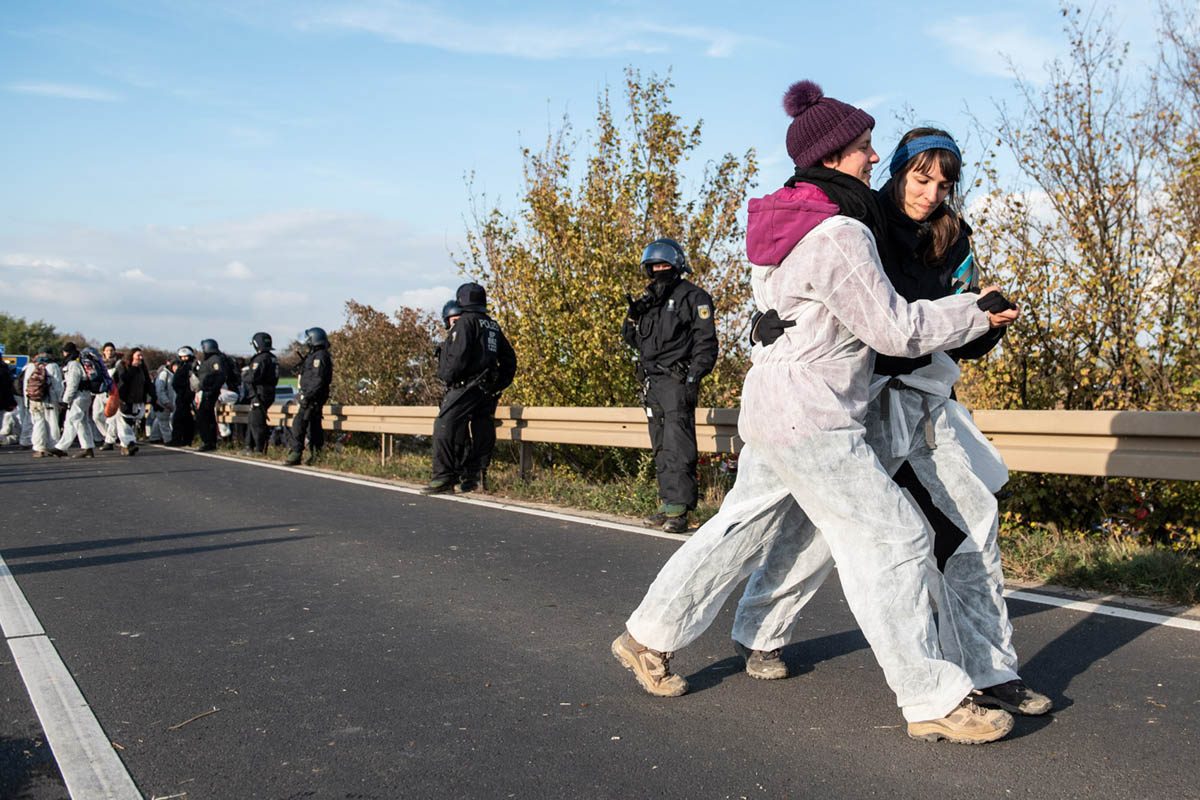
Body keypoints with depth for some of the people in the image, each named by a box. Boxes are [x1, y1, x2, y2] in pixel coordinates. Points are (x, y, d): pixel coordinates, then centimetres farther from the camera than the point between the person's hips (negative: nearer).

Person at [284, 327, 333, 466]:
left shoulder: (319, 356, -15)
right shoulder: (314, 355, 18)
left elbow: (318, 380, -23)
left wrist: (307, 396, -24)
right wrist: (303, 395, 21)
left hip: (313, 398, -11)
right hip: (311, 397, 11)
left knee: (299, 425, -12)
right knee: (313, 426, 12)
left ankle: (296, 454, -12)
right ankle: (316, 456, 15)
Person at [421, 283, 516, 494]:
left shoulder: (465, 322, -5)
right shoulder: (493, 326, 19)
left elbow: (459, 354, -18)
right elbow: (509, 358, 20)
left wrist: (447, 376, -7)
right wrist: (500, 384, 22)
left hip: (466, 386, -9)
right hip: (488, 390, 9)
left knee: (445, 427, -9)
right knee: (482, 433, 9)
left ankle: (444, 478, -14)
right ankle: (475, 476, 14)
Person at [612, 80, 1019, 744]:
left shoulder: (791, 219, 10)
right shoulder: (837, 235, -20)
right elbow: (895, 329, -16)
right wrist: (977, 314, -3)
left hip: (773, 408, 10)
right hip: (809, 419, -10)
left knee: (742, 527, 18)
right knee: (891, 538, -3)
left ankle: (648, 637, 28)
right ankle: (932, 701, 6)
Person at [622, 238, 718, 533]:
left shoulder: (693, 297, -2)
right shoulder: (649, 299, 20)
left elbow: (705, 341, -8)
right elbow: (633, 340, 22)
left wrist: (693, 379, -17)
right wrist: (633, 316, 2)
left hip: (677, 381, -8)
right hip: (652, 382, 8)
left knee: (677, 446, -14)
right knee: (661, 448, 9)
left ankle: (678, 509, -16)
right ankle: (667, 504, 14)